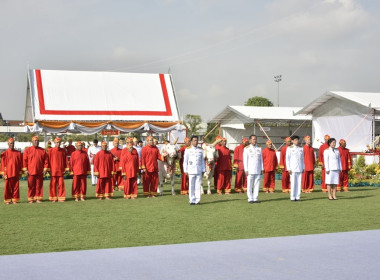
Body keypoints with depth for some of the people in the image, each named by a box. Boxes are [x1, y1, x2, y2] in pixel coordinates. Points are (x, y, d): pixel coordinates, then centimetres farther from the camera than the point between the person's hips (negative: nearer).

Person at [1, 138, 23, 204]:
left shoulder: (18, 153, 7)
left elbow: (20, 163, 8)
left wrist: (20, 172, 4)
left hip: (16, 174, 2)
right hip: (8, 174, -2)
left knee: (16, 187, 2)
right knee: (7, 187, 1)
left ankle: (15, 200, 10)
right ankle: (7, 200, 10)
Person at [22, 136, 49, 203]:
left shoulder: (43, 151, 7)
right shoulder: (28, 150, 3)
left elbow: (46, 160, 7)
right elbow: (24, 160, 2)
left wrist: (45, 169, 0)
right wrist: (25, 169, -5)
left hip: (40, 172, 1)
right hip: (31, 172, -1)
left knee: (39, 186, 4)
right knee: (31, 186, 2)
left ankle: (38, 198, 11)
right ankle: (31, 198, 9)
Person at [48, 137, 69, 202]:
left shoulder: (63, 150, 9)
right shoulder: (51, 150, 1)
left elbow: (66, 160, 10)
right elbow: (49, 160, 1)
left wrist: (66, 169, 4)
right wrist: (49, 169, -2)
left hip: (61, 171, 2)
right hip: (53, 171, -2)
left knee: (61, 184, 1)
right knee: (53, 185, 1)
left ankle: (61, 198, 6)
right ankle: (53, 198, 7)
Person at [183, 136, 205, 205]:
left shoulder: (200, 150, 10)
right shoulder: (188, 149, 3)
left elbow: (202, 160, 15)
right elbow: (185, 161, 4)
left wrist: (203, 170, 11)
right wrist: (185, 170, 0)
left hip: (199, 171, 2)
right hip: (191, 171, -2)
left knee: (198, 186, 1)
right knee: (191, 186, -2)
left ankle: (197, 200, 5)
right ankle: (192, 200, 3)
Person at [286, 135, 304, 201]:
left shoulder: (301, 149, 13)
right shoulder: (289, 148, 2)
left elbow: (302, 159, 17)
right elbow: (287, 159, -1)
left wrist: (303, 168, 10)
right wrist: (288, 169, -7)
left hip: (300, 169, 4)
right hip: (293, 169, -4)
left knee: (299, 182, 2)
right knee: (293, 182, -6)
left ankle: (298, 196, 7)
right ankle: (292, 197, -2)